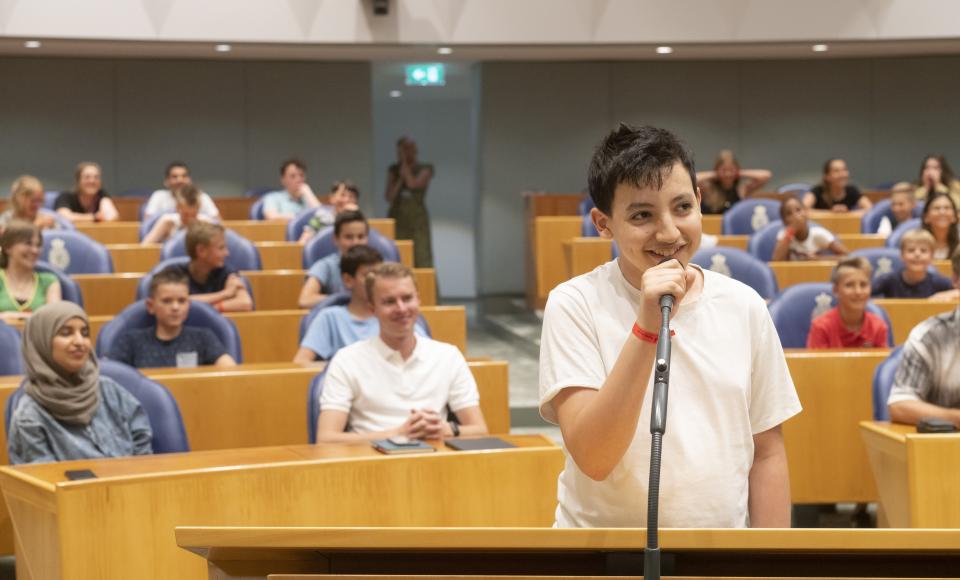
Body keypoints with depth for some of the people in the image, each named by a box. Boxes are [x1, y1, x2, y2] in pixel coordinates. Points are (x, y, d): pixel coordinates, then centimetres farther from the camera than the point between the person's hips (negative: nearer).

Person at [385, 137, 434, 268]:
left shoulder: (426, 169, 3)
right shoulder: (394, 170, 12)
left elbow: (413, 184, -15)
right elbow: (389, 197, 5)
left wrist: (405, 162, -6)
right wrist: (400, 179, -6)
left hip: (418, 219, -2)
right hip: (397, 218, 2)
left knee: (421, 261, -13)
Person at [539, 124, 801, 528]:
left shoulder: (744, 307, 0)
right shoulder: (574, 305, -10)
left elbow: (767, 455, 5)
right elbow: (593, 458, -20)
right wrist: (646, 328, -26)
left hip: (721, 538, 3)